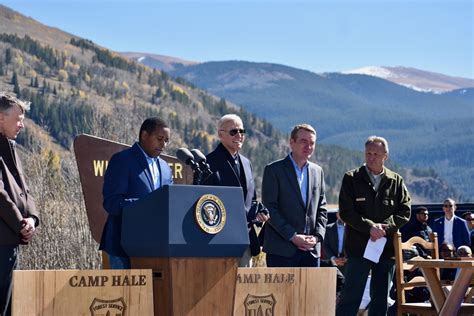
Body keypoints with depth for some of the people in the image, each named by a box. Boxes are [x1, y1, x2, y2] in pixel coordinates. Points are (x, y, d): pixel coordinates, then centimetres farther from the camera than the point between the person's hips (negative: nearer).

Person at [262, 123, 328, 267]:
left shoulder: (317, 171, 15)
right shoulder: (274, 170, -2)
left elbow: (322, 209, 16)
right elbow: (269, 209, -8)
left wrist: (317, 236, -1)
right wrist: (292, 236, -14)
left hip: (311, 250, 5)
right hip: (281, 250, -5)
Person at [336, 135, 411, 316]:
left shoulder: (396, 181, 7)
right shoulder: (351, 179, 0)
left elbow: (405, 211, 4)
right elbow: (346, 211, -6)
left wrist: (385, 227, -12)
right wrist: (369, 227, -16)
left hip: (387, 247, 3)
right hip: (358, 247, -3)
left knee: (381, 299, 9)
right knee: (351, 296, -5)